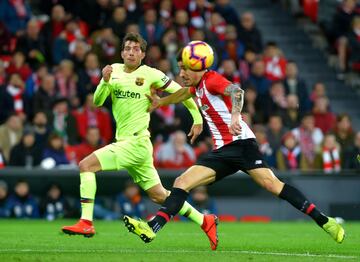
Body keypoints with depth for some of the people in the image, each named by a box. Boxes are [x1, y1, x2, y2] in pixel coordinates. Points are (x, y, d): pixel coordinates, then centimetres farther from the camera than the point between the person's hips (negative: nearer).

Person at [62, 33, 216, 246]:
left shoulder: (151, 74, -6)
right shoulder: (114, 71, 10)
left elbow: (181, 92, 2)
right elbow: (97, 102, 4)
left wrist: (198, 119, 5)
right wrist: (105, 82, -15)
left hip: (137, 142, -7)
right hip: (124, 142, 7)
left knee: (86, 165, -17)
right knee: (159, 196, 14)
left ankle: (86, 222, -18)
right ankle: (204, 221, 26)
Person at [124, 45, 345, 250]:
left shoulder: (212, 79, -7)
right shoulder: (198, 86, 20)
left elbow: (237, 91, -28)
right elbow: (184, 92, 46)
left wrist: (235, 115, -45)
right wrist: (160, 102, 53)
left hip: (241, 143, -9)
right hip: (223, 151, 9)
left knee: (271, 184, -23)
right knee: (181, 183, -3)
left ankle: (324, 221, -22)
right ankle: (152, 228, -9)